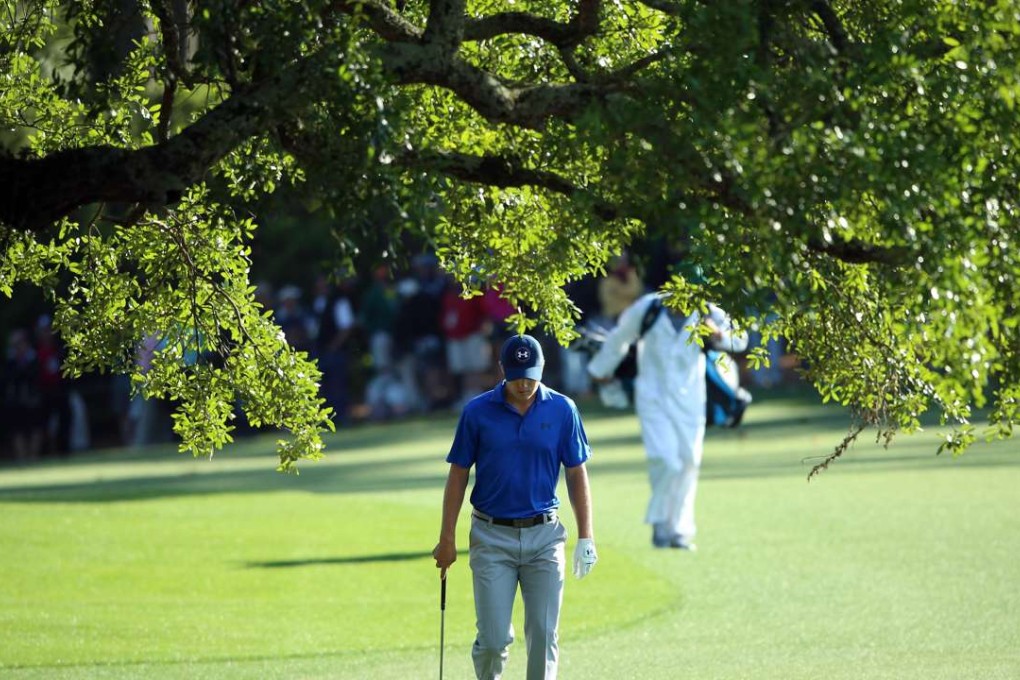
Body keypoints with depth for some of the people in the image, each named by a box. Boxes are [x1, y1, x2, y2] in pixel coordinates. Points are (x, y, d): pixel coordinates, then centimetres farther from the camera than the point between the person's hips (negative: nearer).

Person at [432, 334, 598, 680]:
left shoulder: (562, 410, 0)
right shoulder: (477, 412, -3)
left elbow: (577, 474, 5)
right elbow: (458, 475, 3)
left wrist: (585, 538, 1)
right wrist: (447, 539, 1)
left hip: (545, 535, 1)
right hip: (492, 538, -1)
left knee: (543, 636, -1)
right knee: (493, 639, -5)